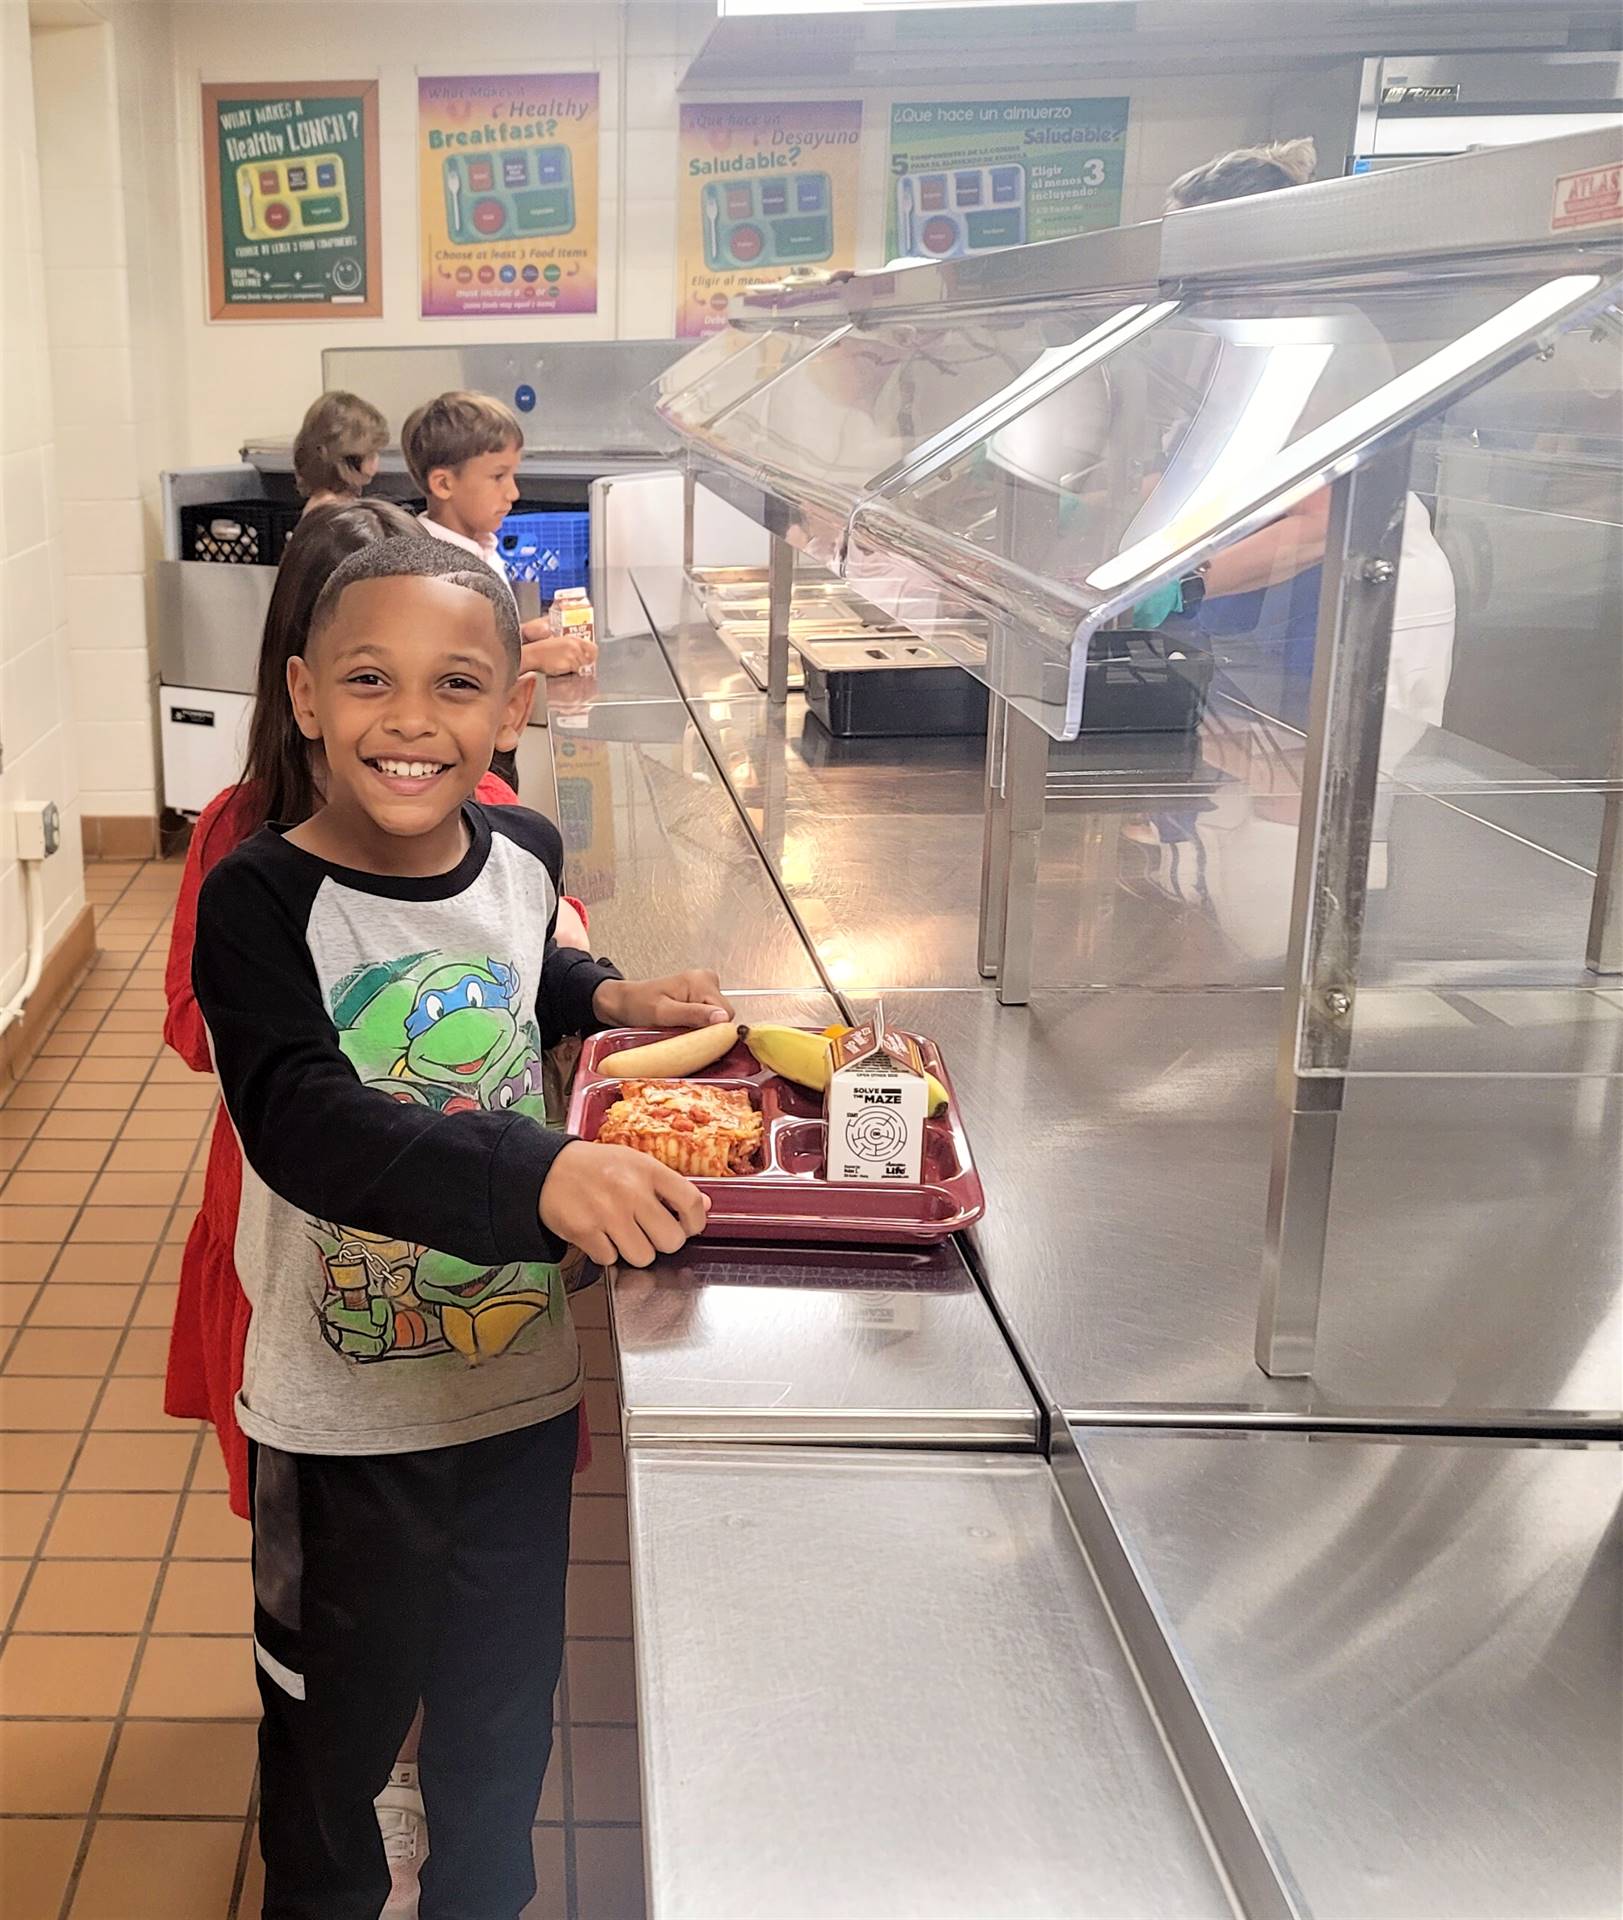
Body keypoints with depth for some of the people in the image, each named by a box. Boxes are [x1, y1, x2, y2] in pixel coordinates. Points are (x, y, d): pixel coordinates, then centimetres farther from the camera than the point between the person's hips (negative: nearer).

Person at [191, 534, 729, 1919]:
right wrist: (539, 1171, -50)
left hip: (523, 1388, 4)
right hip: (346, 1425, -4)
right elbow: (303, 1119, -36)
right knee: (338, 1726, 19)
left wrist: (613, 999, -3)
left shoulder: (524, 856, -6)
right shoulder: (261, 900, -21)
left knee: (505, 1705, 24)